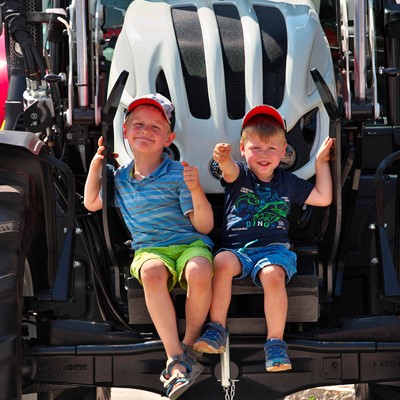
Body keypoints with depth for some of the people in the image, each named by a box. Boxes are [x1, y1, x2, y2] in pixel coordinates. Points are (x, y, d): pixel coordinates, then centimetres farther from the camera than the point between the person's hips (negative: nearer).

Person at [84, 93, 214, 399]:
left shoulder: (178, 173, -2)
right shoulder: (120, 178, 14)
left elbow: (204, 226, -6)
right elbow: (91, 203, 32)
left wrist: (196, 190, -22)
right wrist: (96, 165, 23)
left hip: (190, 243, -2)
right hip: (149, 250, 2)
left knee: (199, 273, -39)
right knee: (151, 273, -37)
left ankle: (190, 344, -14)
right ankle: (176, 359, -36)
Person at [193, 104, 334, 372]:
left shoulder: (288, 182, 16)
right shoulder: (240, 175, 8)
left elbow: (324, 198, 20)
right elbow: (230, 171, -18)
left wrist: (321, 161, 20)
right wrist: (223, 159, -43)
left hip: (274, 247, 0)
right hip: (236, 246, 0)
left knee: (273, 274, -34)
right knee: (222, 262, -34)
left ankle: (275, 342, -23)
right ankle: (217, 330, -20)